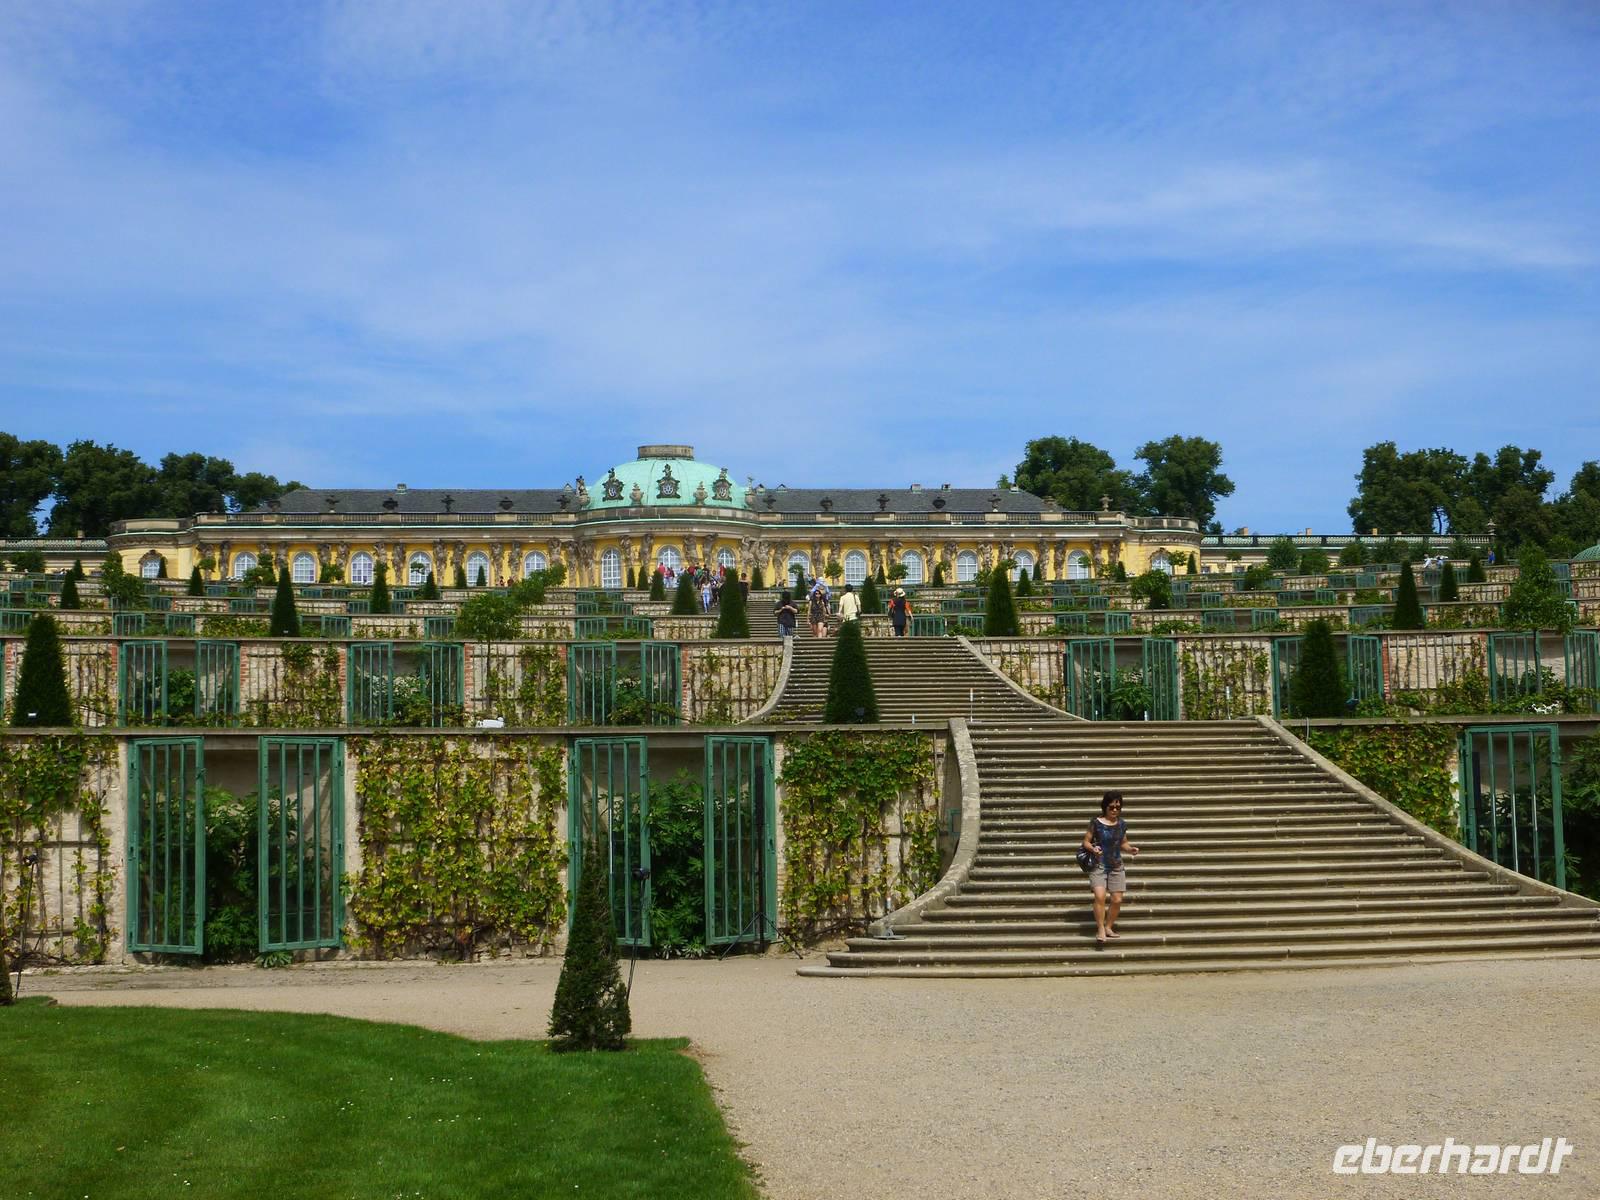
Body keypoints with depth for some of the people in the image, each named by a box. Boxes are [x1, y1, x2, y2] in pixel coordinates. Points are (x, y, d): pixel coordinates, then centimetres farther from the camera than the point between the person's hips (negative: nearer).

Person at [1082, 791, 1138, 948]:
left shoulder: (1122, 824, 3)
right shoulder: (1096, 823, -9)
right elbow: (1086, 841, -4)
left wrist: (1130, 849, -5)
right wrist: (1092, 849, -25)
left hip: (1116, 866, 4)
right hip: (1099, 865, -4)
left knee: (1117, 900, 2)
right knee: (1100, 896, -22)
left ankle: (1108, 927, 23)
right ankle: (1101, 931, -11)